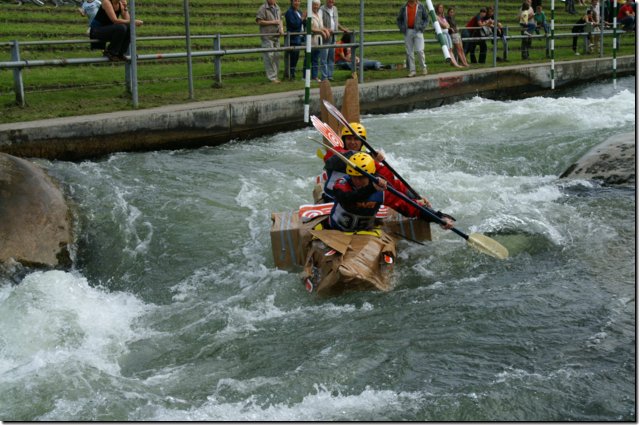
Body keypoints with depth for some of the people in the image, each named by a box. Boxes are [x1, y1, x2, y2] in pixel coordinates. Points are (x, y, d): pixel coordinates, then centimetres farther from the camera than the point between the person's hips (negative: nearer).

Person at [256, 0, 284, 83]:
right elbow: (259, 21, -14)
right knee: (269, 56, -8)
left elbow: (280, 19, 25)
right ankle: (272, 77, -4)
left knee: (277, 55, 7)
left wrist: (281, 28, 6)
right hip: (267, 36, -7)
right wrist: (272, 22, -14)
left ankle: (275, 76, 16)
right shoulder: (263, 8, -7)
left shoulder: (277, 8, 15)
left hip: (276, 36, 7)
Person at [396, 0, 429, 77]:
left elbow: (426, 18, 9)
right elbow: (398, 20, 16)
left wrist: (423, 27, -4)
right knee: (409, 52, 1)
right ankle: (412, 71, 5)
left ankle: (423, 67, 7)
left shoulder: (420, 6, 5)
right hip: (407, 32, 2)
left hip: (418, 31, -2)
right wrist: (402, 28, 3)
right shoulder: (404, 8, 9)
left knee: (420, 50, -12)